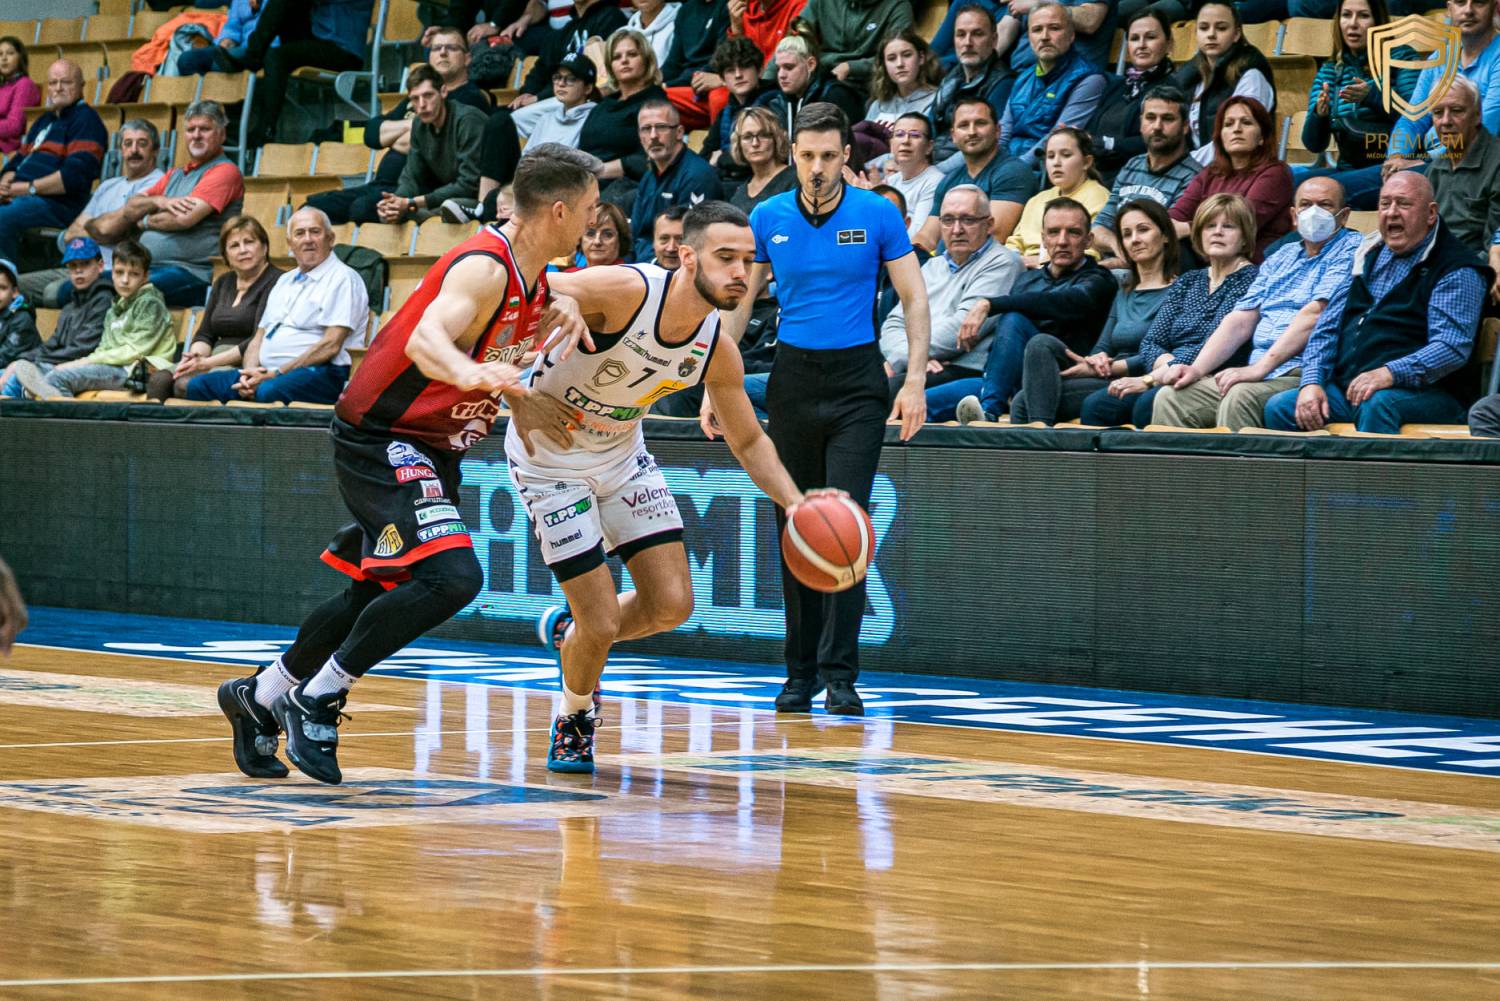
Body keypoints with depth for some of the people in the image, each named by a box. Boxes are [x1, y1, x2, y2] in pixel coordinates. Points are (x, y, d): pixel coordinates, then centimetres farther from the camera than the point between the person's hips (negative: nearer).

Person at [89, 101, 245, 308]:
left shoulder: (224, 171, 0)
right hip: (144, 266, 8)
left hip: (190, 273, -8)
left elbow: (184, 218, -11)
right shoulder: (176, 174, 27)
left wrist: (145, 222, 8)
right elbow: (132, 205, 20)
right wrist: (158, 201, -3)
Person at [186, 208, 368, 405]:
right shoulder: (284, 281, 25)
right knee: (197, 385, -11)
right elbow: (259, 338, 24)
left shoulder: (343, 279, -2)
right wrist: (249, 372, 0)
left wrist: (276, 374, -15)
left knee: (268, 391, -40)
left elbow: (330, 346, -12)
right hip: (267, 371, 8)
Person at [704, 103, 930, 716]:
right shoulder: (768, 218, 3)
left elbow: (914, 298, 0)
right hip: (792, 378, 3)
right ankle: (800, 673, 14)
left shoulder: (878, 215, -3)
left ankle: (839, 674, -10)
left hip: (856, 379, -3)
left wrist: (915, 380, -10)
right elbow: (739, 302, 11)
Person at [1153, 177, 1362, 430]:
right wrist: (1196, 369, 2)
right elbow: (1240, 321, 18)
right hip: (1258, 373, 7)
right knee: (1170, 397, -11)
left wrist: (1260, 368, -21)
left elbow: (1315, 314, -13)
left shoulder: (1351, 251, 0)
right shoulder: (1281, 258, 24)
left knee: (1241, 397, -35)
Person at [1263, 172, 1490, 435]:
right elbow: (1327, 329, 19)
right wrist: (1312, 382, 0)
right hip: (1347, 388, 6)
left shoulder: (1457, 272, -1)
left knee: (1375, 406, -38)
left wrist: (1389, 374, -30)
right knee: (1278, 407, -16)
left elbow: (1452, 347, -15)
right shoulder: (1369, 256, 20)